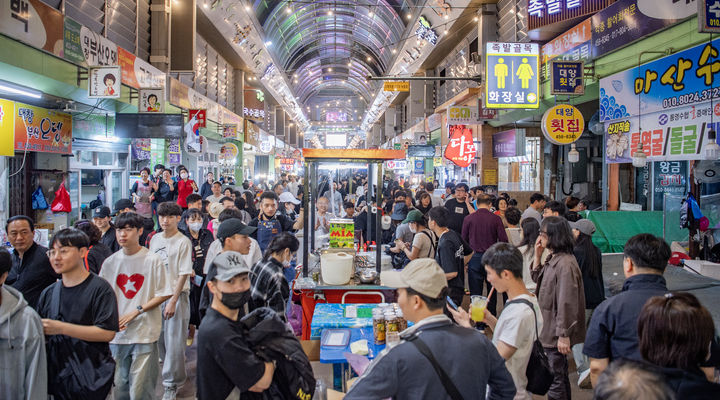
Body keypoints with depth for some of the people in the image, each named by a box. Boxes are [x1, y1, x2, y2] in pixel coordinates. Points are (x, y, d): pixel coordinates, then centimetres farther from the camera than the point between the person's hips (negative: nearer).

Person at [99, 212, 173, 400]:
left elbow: (164, 294, -6)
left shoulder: (152, 260, -6)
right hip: (117, 333, 4)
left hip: (144, 333, -4)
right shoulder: (110, 262, 6)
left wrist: (136, 311, -12)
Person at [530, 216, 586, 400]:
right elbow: (537, 277, 19)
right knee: (559, 373, 23)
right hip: (550, 328, 10)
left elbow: (567, 302, -25)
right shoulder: (552, 258, 6)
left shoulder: (565, 264, -24)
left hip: (557, 332, -10)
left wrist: (564, 335, -24)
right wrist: (537, 255, 6)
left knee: (555, 379, 1)